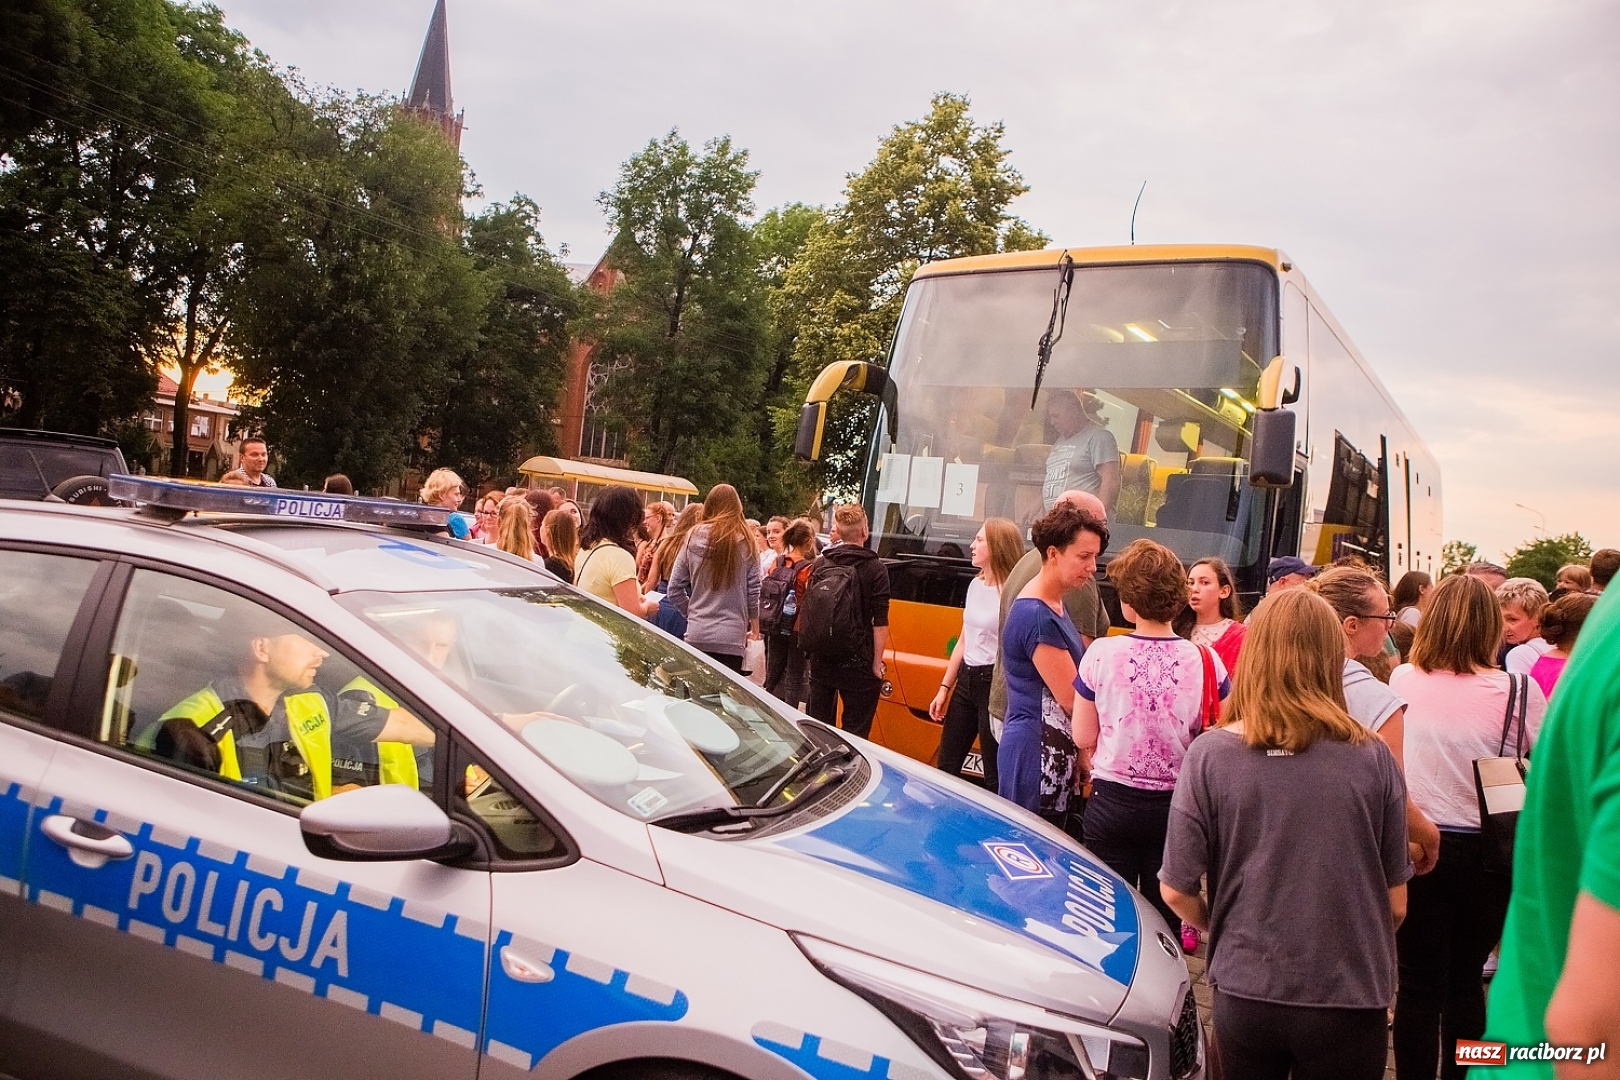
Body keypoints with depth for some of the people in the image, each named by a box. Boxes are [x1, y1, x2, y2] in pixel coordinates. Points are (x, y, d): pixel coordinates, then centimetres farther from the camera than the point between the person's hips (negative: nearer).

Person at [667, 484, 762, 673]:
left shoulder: (694, 538, 1)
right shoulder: (745, 542, -2)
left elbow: (674, 589, 3)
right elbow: (753, 591, 1)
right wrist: (754, 628, 15)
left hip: (697, 635, 2)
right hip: (731, 637, -2)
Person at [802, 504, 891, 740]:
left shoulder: (820, 564, 4)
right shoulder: (875, 569, -8)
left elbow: (806, 611, 10)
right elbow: (880, 623, -12)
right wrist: (877, 663, -7)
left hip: (821, 658, 4)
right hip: (857, 663, -4)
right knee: (855, 733, 1)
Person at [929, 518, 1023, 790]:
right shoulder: (975, 585, 10)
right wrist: (944, 688, 17)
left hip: (993, 685, -8)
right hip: (965, 680, 8)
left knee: (995, 777, 2)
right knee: (946, 766, 15)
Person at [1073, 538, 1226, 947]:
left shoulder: (1100, 654, -13)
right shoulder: (1207, 662, -11)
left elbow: (1083, 737, -4)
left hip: (1111, 802, 0)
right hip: (1176, 806, 1)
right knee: (1163, 920, 14)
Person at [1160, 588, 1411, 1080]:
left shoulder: (1209, 755, -13)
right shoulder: (1372, 758, -11)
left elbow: (1176, 891, -7)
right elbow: (1395, 903, -1)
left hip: (1244, 996, 0)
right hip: (1347, 1001, 1)